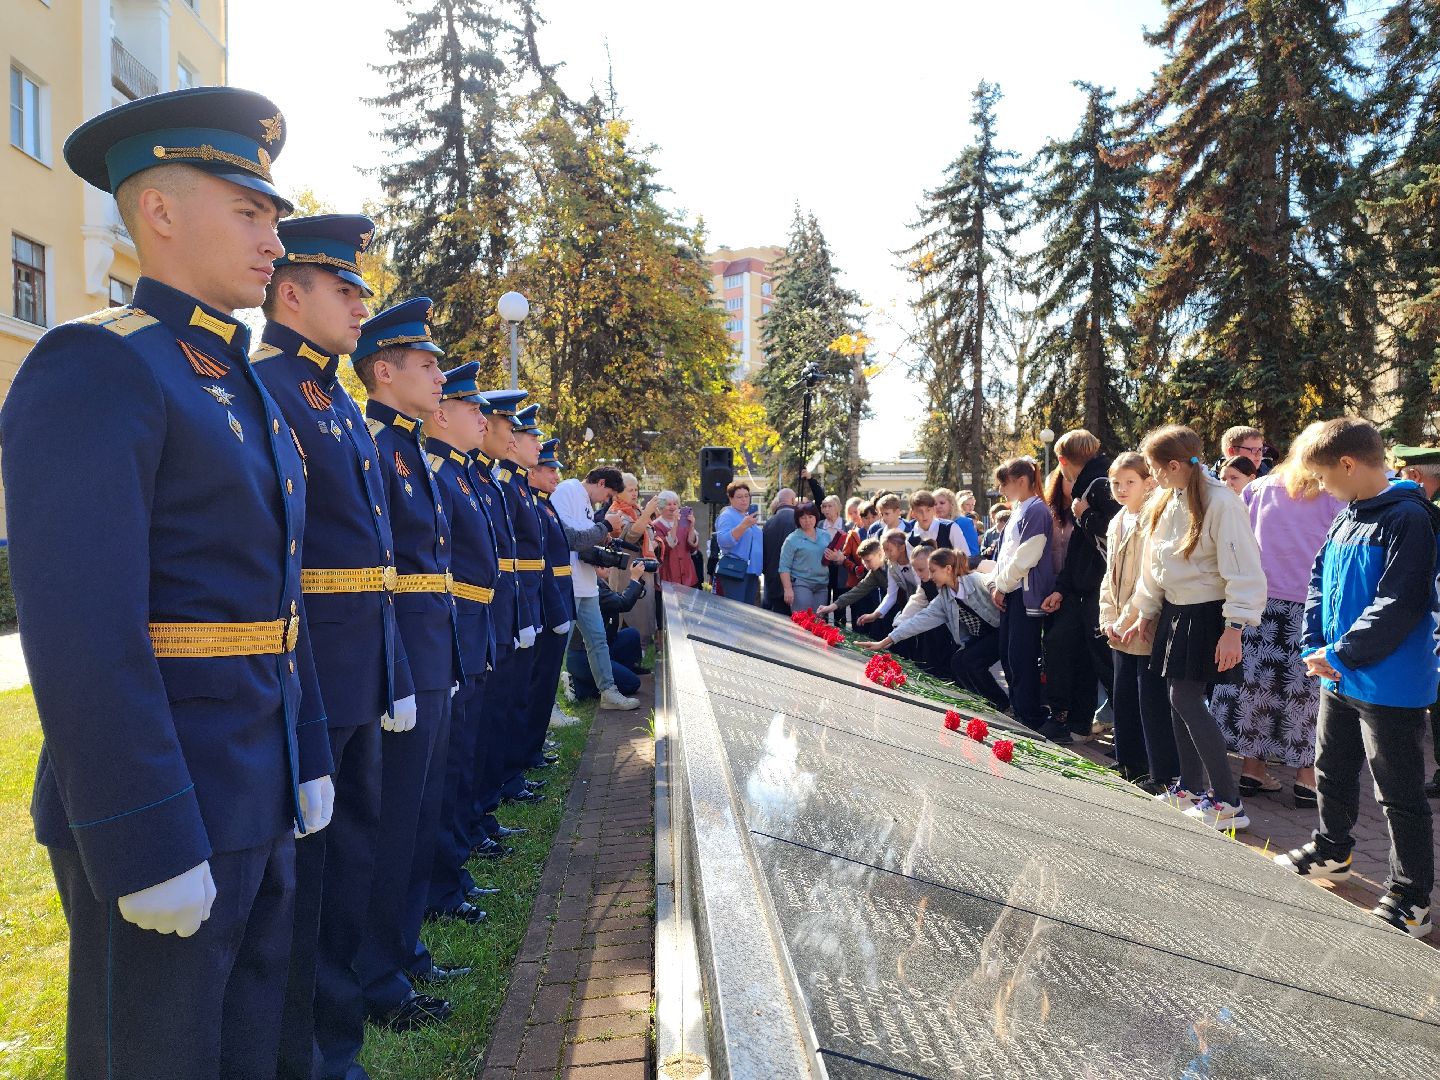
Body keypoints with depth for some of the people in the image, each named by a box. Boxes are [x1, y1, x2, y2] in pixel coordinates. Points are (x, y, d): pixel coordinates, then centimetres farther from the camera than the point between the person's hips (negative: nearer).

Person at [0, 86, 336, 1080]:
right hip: (162, 811, -8)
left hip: (262, 805, 8)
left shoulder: (247, 390, 13)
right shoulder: (94, 366, -14)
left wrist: (309, 761, 15)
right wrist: (149, 850, -21)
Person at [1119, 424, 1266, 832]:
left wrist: (1234, 628, -23)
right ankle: (1191, 787, 26)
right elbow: (1154, 561, 15)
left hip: (1206, 615, -8)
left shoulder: (1221, 502, -19)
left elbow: (1243, 572, -21)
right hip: (1174, 610, 8)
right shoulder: (1168, 501, 7)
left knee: (1186, 698, -9)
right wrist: (1145, 612, 19)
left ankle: (1228, 802, 1)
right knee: (1179, 698, 12)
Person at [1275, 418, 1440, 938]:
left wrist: (1341, 654, -18)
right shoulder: (1347, 516, 8)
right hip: (1339, 678, 9)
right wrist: (1316, 645, 1)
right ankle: (1331, 851, 44)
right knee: (1332, 773, 23)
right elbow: (1320, 580, 12)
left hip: (1390, 686, -9)